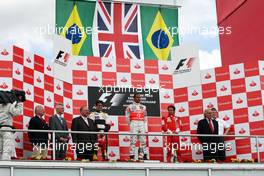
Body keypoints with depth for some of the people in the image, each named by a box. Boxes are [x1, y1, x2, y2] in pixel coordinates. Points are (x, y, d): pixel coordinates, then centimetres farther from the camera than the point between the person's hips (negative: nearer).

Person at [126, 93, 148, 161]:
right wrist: (131, 125, 5)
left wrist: (145, 125, 11)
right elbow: (127, 117, 6)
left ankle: (143, 155, 3)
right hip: (134, 123, -4)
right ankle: (132, 156, -7)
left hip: (142, 124, 4)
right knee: (133, 140, -7)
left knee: (143, 140, -1)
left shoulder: (143, 107, 16)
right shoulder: (130, 106, 4)